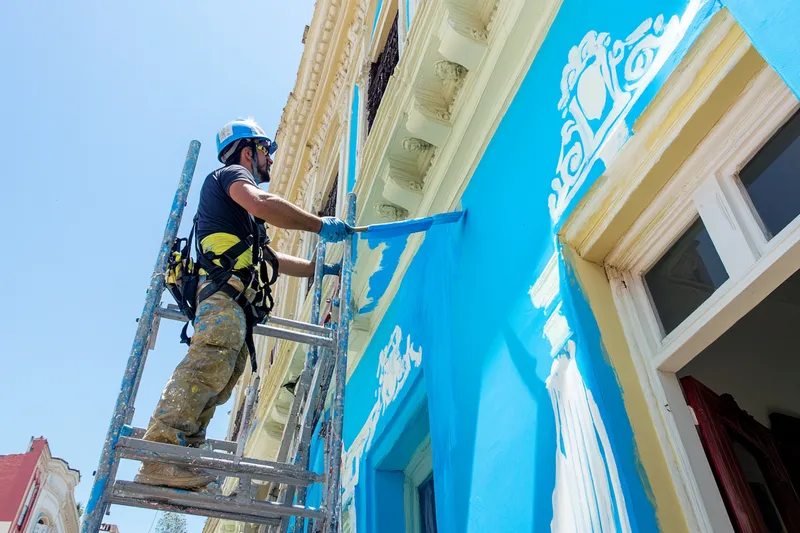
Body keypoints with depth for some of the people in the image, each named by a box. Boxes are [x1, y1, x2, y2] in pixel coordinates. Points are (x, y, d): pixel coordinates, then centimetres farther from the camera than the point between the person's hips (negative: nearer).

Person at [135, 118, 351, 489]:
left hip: (237, 299, 10)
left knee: (217, 382, -4)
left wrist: (320, 269, 39)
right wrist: (321, 226, -7)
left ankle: (180, 465, -11)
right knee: (209, 365, -26)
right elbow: (263, 205, -13)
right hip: (226, 289, -10)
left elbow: (269, 259, 40)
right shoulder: (230, 174, 10)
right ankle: (159, 458, -34)